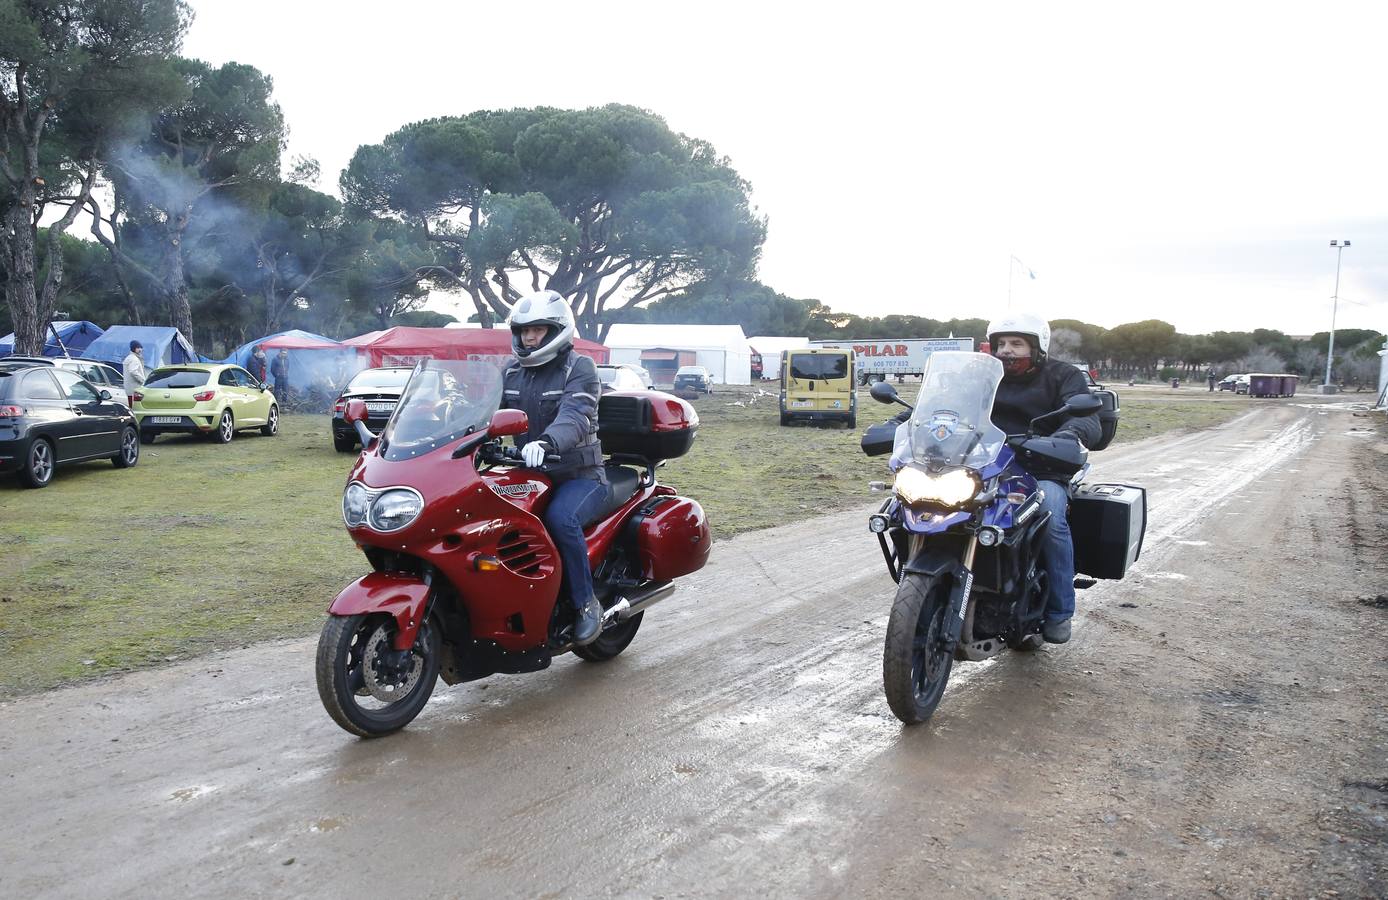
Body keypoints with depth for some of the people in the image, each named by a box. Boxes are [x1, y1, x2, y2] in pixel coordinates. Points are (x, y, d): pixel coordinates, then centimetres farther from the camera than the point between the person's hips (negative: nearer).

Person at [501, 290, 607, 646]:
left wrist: (546, 442, -46)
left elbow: (575, 415, -26)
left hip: (579, 474, -6)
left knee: (560, 518, -35)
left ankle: (586, 603, -17)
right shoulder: (512, 372, 14)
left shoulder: (579, 367, -7)